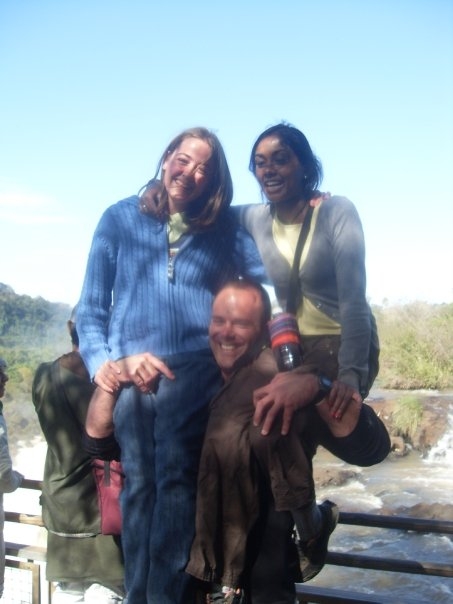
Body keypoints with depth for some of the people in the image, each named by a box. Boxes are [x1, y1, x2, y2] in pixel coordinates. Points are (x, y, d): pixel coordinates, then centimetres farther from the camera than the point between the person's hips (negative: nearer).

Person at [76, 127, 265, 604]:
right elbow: (91, 305, 11)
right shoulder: (120, 218, 13)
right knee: (138, 483, -2)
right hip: (127, 374, 1)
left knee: (176, 479, -10)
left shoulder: (224, 228, 14)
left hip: (194, 371, 0)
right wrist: (99, 360, -3)